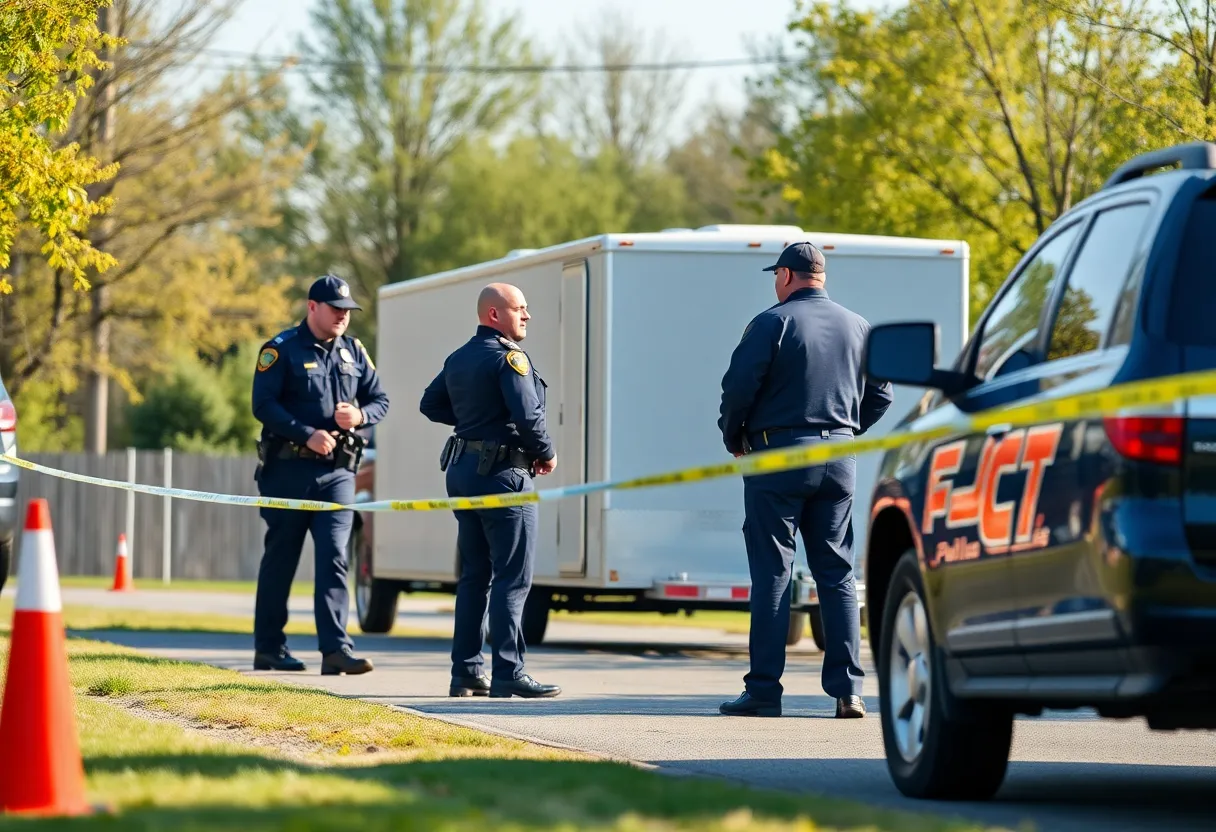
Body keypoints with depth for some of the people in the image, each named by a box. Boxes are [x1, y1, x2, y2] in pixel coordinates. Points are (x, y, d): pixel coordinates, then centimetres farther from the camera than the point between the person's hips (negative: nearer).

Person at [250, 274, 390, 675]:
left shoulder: (353, 352, 13)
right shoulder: (281, 350, -4)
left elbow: (380, 399, 15)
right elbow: (263, 404, -11)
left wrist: (360, 415, -7)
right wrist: (307, 434, -20)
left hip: (337, 471, 4)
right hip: (289, 468, -4)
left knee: (334, 556, -8)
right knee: (280, 558, 5)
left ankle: (335, 647, -14)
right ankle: (268, 648, 15)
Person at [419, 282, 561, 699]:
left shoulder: (458, 359, 15)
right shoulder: (508, 357, -13)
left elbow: (431, 404, 25)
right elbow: (528, 414, -21)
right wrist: (546, 454, -5)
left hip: (464, 472, 9)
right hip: (503, 474, -9)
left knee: (473, 576, 12)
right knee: (512, 578, -7)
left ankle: (466, 672, 12)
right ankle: (507, 673, -11)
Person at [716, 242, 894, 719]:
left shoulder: (772, 323, -7)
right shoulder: (858, 328, 9)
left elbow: (739, 387, -11)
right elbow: (880, 396, 12)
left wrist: (734, 439, 5)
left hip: (778, 455, -4)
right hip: (839, 463, 4)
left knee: (771, 573, -2)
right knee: (837, 574, 7)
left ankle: (764, 689, -4)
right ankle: (847, 689, 2)